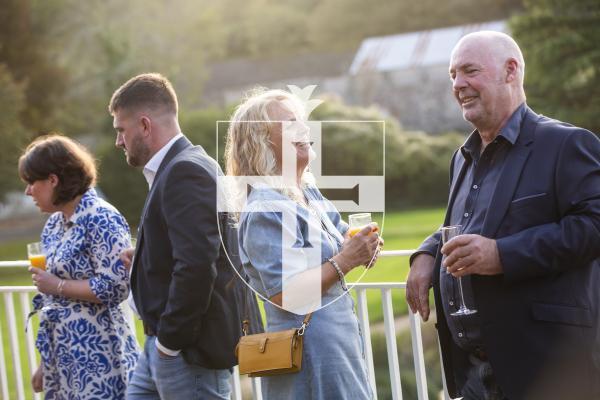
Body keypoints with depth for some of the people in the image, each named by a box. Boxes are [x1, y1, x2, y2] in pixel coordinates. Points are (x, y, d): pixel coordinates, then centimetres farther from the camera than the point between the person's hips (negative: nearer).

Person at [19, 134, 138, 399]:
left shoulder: (101, 220, -12)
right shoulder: (55, 224, 12)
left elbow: (116, 287, -18)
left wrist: (57, 285, -12)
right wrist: (45, 361, 16)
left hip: (96, 356, -8)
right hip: (62, 355, 8)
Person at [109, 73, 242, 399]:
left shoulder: (186, 171, -17)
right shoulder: (177, 167, 14)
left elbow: (196, 266, -26)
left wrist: (170, 342, -18)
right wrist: (144, 257, 8)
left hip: (190, 350, -10)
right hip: (161, 347, 10)